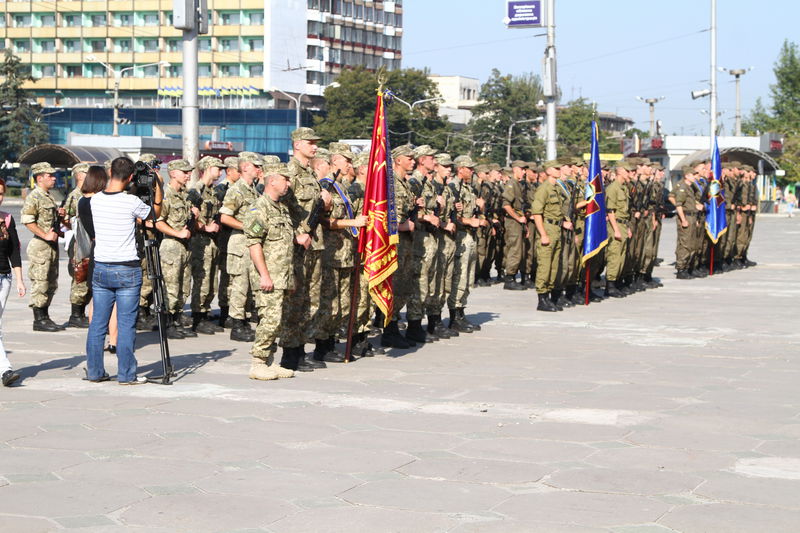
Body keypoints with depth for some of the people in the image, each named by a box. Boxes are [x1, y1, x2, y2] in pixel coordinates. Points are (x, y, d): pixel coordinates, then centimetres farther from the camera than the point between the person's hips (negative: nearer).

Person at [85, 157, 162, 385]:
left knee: (97, 323, 10)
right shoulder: (131, 202, -14)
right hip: (127, 271, -5)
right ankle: (126, 374, 4)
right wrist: (158, 187, 10)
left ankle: (94, 371, 16)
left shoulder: (96, 200, 0)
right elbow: (156, 212, 4)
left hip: (101, 269, 5)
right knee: (126, 324, 1)